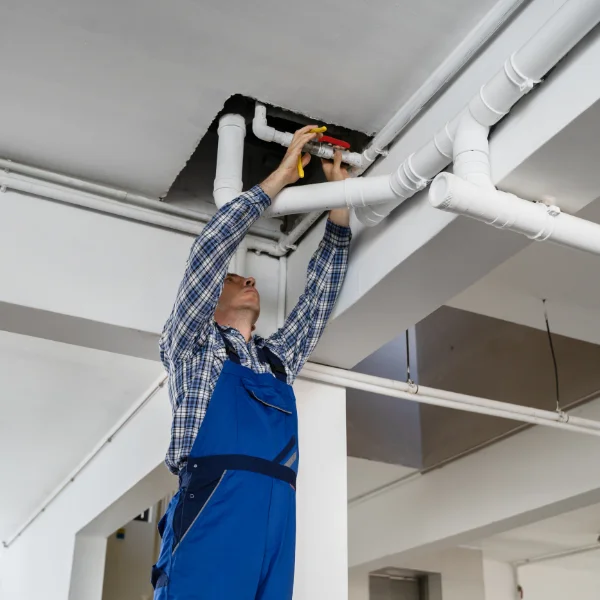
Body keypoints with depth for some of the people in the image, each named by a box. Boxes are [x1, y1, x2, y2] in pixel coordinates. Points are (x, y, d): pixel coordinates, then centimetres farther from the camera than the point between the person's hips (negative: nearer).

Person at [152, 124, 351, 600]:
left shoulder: (278, 358, 29)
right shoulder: (190, 345, 15)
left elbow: (319, 296, 29)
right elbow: (210, 250, 7)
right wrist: (282, 175, 12)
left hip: (277, 520, 6)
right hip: (213, 513, -5)